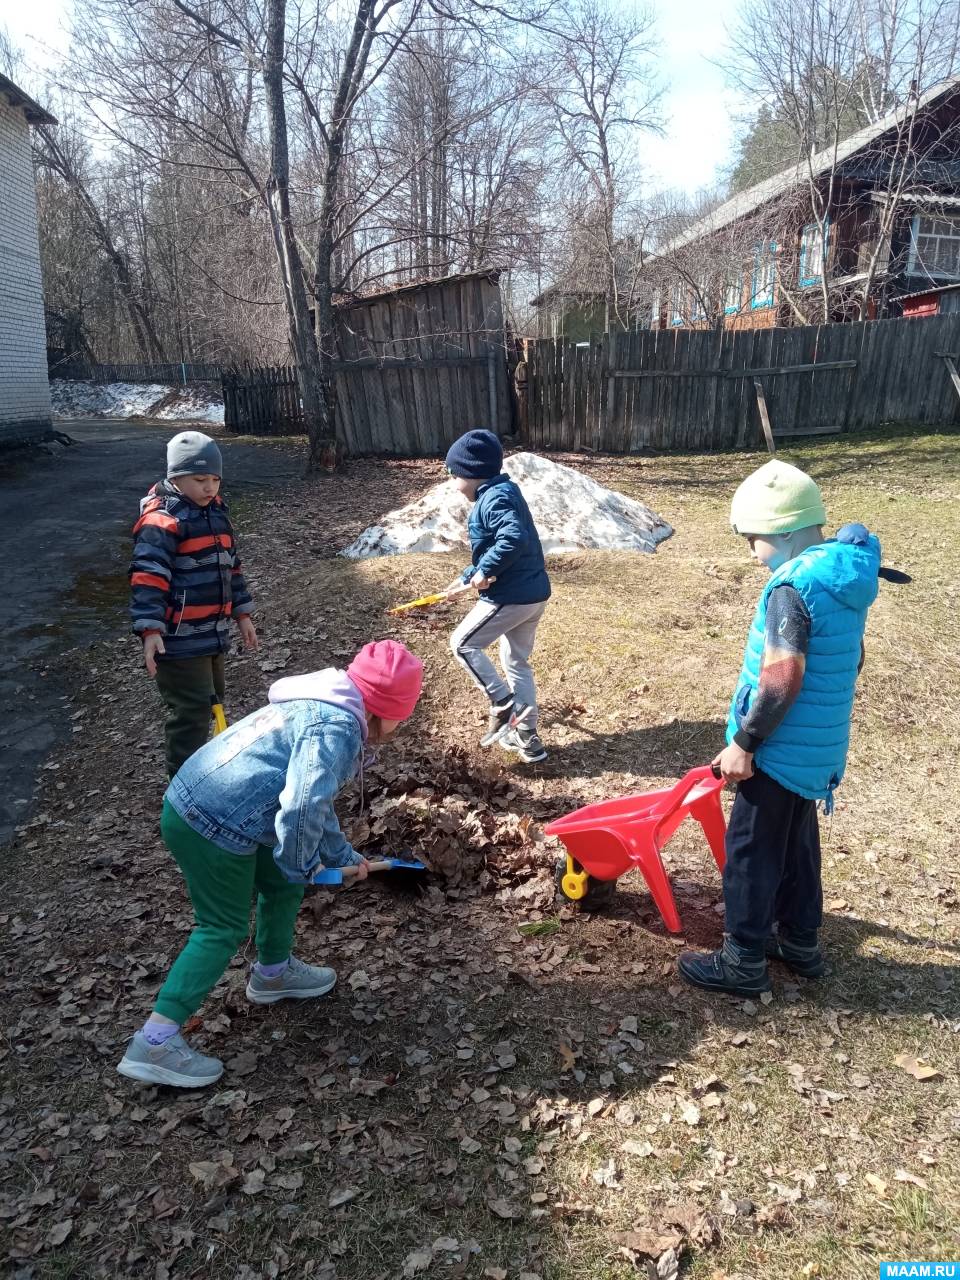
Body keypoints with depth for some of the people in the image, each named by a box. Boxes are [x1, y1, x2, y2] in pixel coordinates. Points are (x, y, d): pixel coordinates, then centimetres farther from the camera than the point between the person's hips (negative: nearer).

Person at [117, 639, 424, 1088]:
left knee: (283, 886, 24)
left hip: (194, 802, 10)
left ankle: (273, 972, 46)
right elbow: (302, 808, -29)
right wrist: (301, 865, -11)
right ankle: (154, 1043, 8)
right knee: (224, 929, 4)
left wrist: (341, 854, 33)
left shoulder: (320, 711, 16)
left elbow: (315, 799, 27)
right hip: (213, 825, -10)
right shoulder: (336, 728, -18)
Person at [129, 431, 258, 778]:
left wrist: (242, 613, 22)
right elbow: (147, 576, -22)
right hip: (180, 640, -9)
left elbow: (230, 566, 21)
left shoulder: (216, 512, 13)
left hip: (212, 633, 9)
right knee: (192, 711, -6)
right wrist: (150, 630, -29)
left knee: (210, 703, 20)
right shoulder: (162, 520, -16)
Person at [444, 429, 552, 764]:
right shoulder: (502, 493, 15)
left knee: (463, 644, 5)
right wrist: (470, 577, 23)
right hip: (534, 593, 10)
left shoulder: (494, 498, -17)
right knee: (517, 663, 19)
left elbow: (514, 538, -34)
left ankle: (503, 707, 4)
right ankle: (527, 739, 26)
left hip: (510, 596, -10)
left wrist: (484, 570, -23)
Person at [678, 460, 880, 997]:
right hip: (819, 745, 9)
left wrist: (744, 743, -20)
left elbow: (782, 677, -29)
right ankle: (801, 941, 37)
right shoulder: (846, 575, 6)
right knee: (797, 842, 22)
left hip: (783, 748, -9)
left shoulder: (794, 586, -24)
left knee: (753, 850, 4)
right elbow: (851, 659, 15)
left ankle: (744, 962, 17)